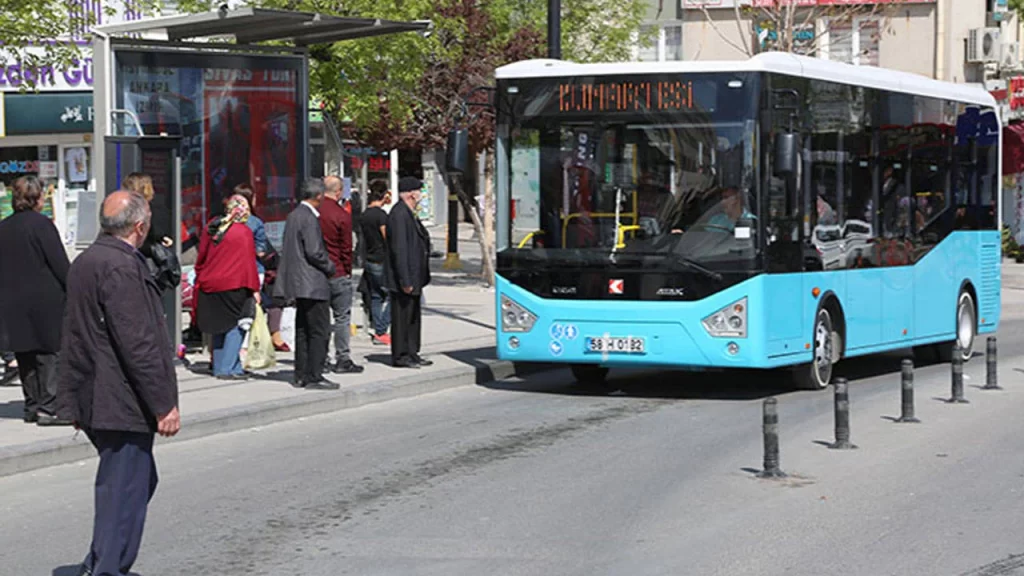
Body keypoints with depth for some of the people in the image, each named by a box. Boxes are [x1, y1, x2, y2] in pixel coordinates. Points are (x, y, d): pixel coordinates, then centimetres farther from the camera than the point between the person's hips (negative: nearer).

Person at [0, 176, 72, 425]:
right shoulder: (41, 224, -11)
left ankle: (32, 406, 15)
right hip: (45, 301, -6)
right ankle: (49, 407, -6)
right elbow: (60, 264, -13)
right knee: (51, 354, -2)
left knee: (26, 357, 12)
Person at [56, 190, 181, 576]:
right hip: (122, 405, -10)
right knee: (124, 493, -2)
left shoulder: (85, 262, 12)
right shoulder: (121, 267, -20)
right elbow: (138, 345, -22)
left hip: (92, 400, 10)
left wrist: (75, 400, 22)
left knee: (140, 481, 20)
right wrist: (164, 406, -18)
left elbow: (76, 335, 18)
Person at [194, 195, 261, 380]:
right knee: (236, 325, 0)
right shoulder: (244, 232, -9)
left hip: (209, 285, 6)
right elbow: (248, 262, -9)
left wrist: (200, 280, 24)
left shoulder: (211, 228, 7)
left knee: (220, 326, 15)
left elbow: (201, 257, 14)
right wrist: (254, 289, -5)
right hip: (233, 286, -6)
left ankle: (219, 367, 17)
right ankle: (228, 368, -7)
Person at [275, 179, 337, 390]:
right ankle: (314, 377, -6)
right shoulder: (309, 218, -16)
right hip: (313, 283, -10)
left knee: (303, 331, 14)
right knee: (319, 331, -6)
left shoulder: (294, 215, 12)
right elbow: (314, 251, -22)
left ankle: (301, 375, 17)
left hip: (298, 282, 10)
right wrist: (330, 267, -5)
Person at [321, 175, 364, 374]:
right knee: (342, 317, 2)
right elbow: (346, 249, -8)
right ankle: (342, 359, 3)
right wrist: (348, 271, 4)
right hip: (337, 274, -5)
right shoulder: (342, 216, -12)